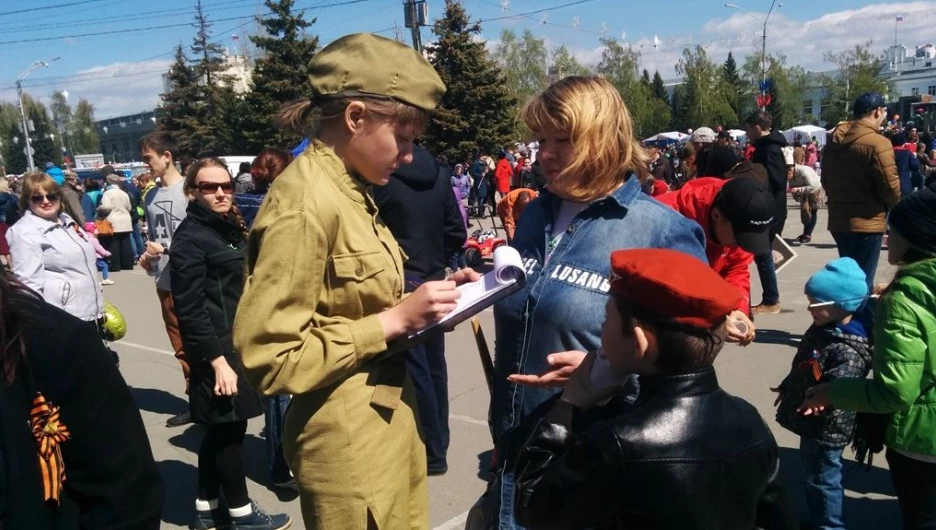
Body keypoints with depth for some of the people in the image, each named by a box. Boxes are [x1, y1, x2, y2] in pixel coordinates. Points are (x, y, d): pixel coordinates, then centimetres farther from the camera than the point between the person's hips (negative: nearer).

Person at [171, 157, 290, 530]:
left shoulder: (231, 228, 13)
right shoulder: (190, 237, -13)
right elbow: (190, 308, -19)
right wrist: (218, 361, -22)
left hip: (238, 342, 9)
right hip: (218, 348, -8)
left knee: (220, 430, 15)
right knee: (229, 429, 2)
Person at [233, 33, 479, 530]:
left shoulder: (349, 189, 6)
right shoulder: (305, 202, -22)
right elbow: (269, 356, -23)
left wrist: (416, 304, 0)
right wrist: (395, 320, -22)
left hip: (387, 420, 9)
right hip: (350, 442, -9)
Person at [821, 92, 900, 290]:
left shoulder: (833, 141, 9)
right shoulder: (877, 143, -16)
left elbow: (826, 181, 16)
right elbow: (890, 186, -14)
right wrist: (895, 207, 6)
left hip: (838, 220, 8)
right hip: (866, 223, -8)